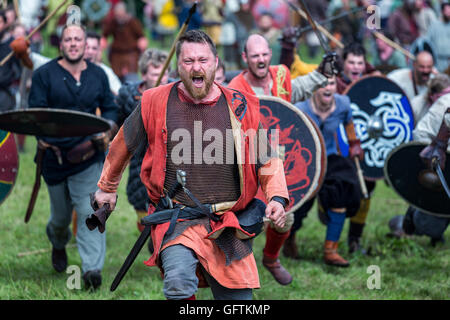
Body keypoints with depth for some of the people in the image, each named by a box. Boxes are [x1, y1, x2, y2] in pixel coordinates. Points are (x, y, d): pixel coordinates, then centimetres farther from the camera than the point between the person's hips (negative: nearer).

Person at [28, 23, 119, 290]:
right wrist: (42, 137, -24)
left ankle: (92, 268, -16)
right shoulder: (45, 74, -1)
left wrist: (108, 132, -4)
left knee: (90, 211, -13)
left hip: (88, 154, 0)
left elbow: (109, 108, 16)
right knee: (61, 215, 14)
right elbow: (35, 111, -6)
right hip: (55, 155, 0)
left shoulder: (98, 75, 8)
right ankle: (58, 244, 48)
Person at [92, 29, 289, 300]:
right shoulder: (155, 103, 1)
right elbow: (123, 146, 19)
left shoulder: (241, 107, 3)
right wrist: (107, 187, 31)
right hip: (177, 223, -2)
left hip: (228, 226, 2)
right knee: (179, 281, -31)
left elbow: (269, 160, 14)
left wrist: (277, 197, -4)